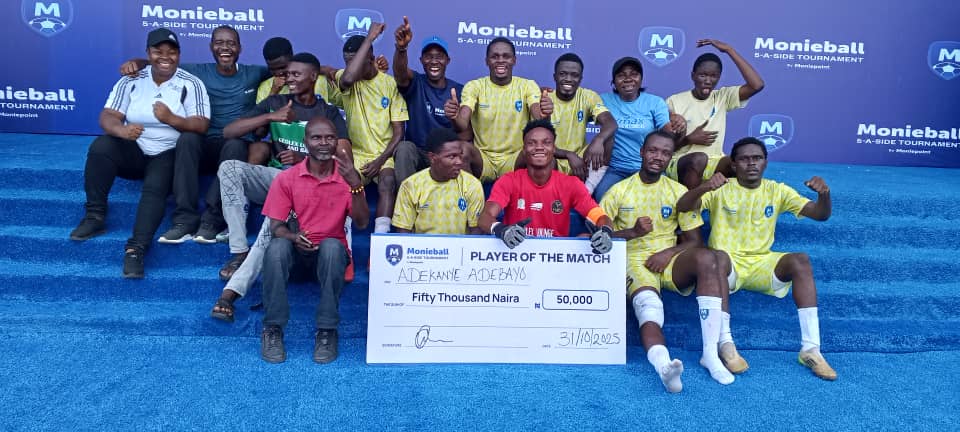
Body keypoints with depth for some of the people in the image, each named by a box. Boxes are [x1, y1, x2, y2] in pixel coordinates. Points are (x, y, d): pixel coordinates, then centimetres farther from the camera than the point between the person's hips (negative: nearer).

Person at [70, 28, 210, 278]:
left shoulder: (191, 84, -3)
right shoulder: (131, 81, 4)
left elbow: (201, 126, -11)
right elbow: (107, 117, -4)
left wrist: (172, 119, -30)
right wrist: (122, 130, -28)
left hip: (168, 156, -3)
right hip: (134, 152, 3)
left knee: (155, 188, -31)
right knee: (101, 146, -25)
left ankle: (136, 249, -34)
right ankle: (95, 217, -14)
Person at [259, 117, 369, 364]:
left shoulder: (347, 177, -1)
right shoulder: (287, 178, -1)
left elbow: (362, 223, -10)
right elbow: (276, 226, -4)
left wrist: (355, 184, -22)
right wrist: (293, 237, -27)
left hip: (331, 252, 0)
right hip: (297, 251, 1)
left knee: (331, 246, -34)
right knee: (277, 247, -32)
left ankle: (327, 331, -25)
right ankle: (273, 328, -19)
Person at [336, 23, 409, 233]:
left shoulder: (390, 83, 1)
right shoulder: (345, 78, 2)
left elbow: (399, 132, 0)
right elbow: (348, 78, -28)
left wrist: (381, 160, -14)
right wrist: (369, 38, -22)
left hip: (385, 155, -1)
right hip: (356, 154, 1)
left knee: (387, 180, -32)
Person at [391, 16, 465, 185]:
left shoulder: (459, 90, 5)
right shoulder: (414, 83, 0)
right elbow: (400, 73, -27)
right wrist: (401, 48, -48)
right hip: (417, 153, -1)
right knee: (404, 148, -32)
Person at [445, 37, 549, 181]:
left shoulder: (528, 86, 0)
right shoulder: (474, 86, -1)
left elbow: (539, 121, -17)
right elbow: (462, 126, -16)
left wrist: (544, 115, -43)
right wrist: (454, 117, -41)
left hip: (516, 158, 1)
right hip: (482, 158, 0)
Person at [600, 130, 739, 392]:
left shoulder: (679, 191, 11)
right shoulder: (619, 191, 6)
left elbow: (694, 240, 10)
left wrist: (668, 253, -10)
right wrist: (632, 232, -14)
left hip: (669, 260, 2)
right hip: (635, 261, -2)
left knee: (706, 258, -31)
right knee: (649, 306, -34)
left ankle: (710, 353, -32)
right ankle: (664, 366, -64)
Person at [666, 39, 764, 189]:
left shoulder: (723, 97, 8)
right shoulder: (674, 101, 0)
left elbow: (757, 85, -9)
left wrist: (729, 50, -6)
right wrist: (689, 139, -15)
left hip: (713, 164, 3)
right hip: (680, 163, -3)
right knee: (699, 159, -38)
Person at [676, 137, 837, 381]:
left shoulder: (777, 191, 10)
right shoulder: (721, 190, 1)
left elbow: (820, 214, 5)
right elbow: (682, 207, -13)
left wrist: (824, 194, -18)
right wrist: (704, 187, -34)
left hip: (762, 265, 3)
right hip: (727, 265, -3)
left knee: (800, 260, -26)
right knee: (719, 256, -38)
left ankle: (810, 348, -26)